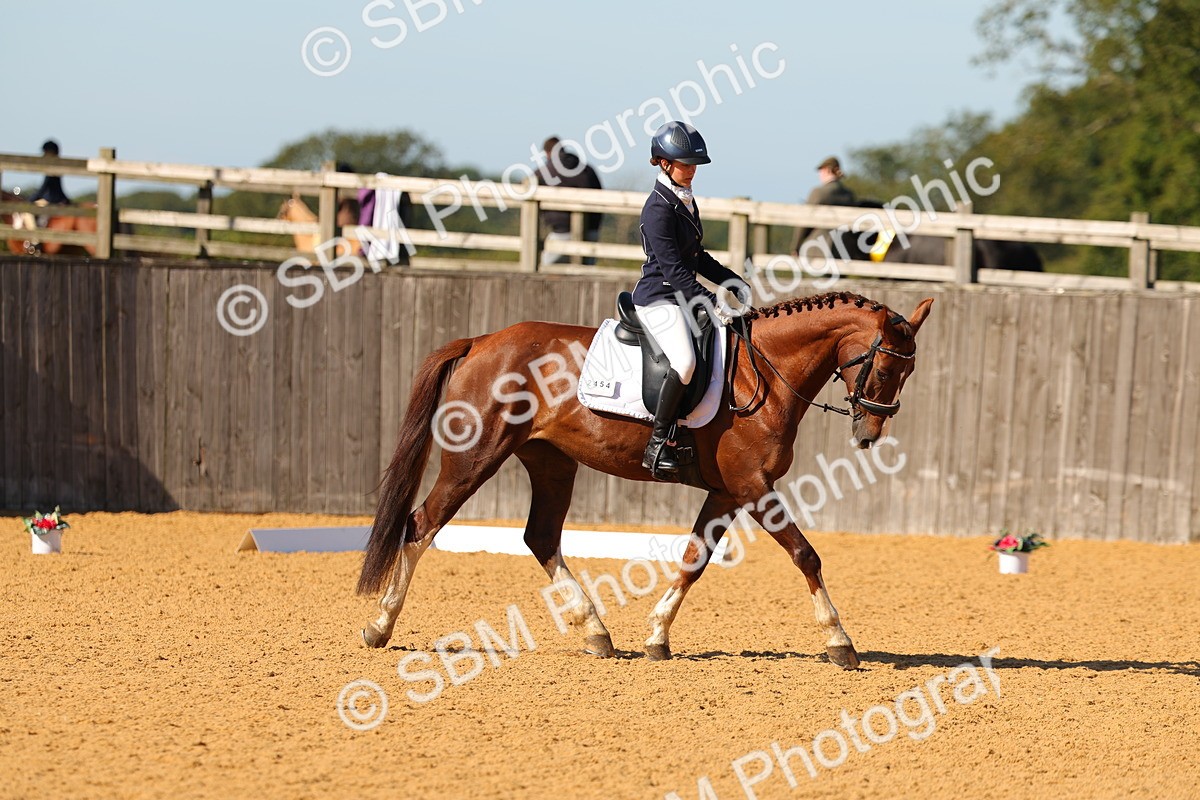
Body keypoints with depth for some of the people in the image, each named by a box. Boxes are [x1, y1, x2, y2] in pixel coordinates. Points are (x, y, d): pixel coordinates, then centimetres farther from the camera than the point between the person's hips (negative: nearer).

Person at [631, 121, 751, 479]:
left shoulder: (686, 202, 14)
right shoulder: (658, 208, -15)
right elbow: (673, 268, -21)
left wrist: (733, 282, 13)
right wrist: (712, 302, -25)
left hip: (685, 297, 10)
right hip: (658, 299, -10)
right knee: (684, 361, -33)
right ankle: (657, 444, -26)